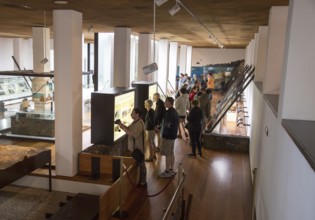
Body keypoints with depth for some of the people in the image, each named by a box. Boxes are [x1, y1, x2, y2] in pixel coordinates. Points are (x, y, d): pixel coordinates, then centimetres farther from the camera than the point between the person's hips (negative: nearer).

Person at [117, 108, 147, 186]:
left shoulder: (139, 124, -23)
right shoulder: (135, 122, 9)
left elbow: (133, 134, -32)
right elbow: (129, 129, 8)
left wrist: (123, 128, -29)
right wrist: (121, 124, -7)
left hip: (138, 148, -10)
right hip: (135, 147, 10)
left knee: (140, 164, 1)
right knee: (136, 164, 18)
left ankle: (143, 182, 12)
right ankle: (140, 180, 30)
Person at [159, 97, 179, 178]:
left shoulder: (169, 112, -20)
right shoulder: (174, 111, 10)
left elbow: (167, 125, -24)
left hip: (168, 135, -10)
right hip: (173, 135, 10)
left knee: (167, 154, -2)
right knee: (171, 153, 15)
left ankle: (167, 172, 5)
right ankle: (171, 170, 23)